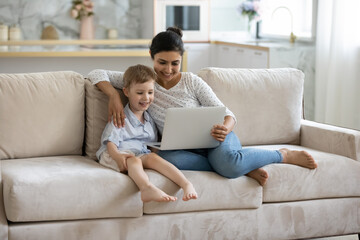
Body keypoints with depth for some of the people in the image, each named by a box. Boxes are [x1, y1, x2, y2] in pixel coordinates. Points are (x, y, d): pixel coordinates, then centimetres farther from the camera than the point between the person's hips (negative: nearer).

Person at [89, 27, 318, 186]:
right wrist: (114, 95, -16)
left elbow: (226, 114, -3)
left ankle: (284, 155, -12)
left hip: (212, 137, -2)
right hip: (184, 148, 2)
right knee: (165, 158, -38)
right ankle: (243, 166, -24)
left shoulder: (192, 82, -2)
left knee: (227, 163, -40)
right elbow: (97, 74, 4)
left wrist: (225, 127, -28)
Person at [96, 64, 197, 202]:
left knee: (152, 157, -29)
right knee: (133, 160, -36)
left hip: (141, 154, 4)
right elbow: (110, 142, -7)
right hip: (113, 155, -4)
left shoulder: (150, 119, 22)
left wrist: (156, 150, 1)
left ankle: (186, 184, -47)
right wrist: (118, 156, -28)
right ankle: (147, 189, -66)